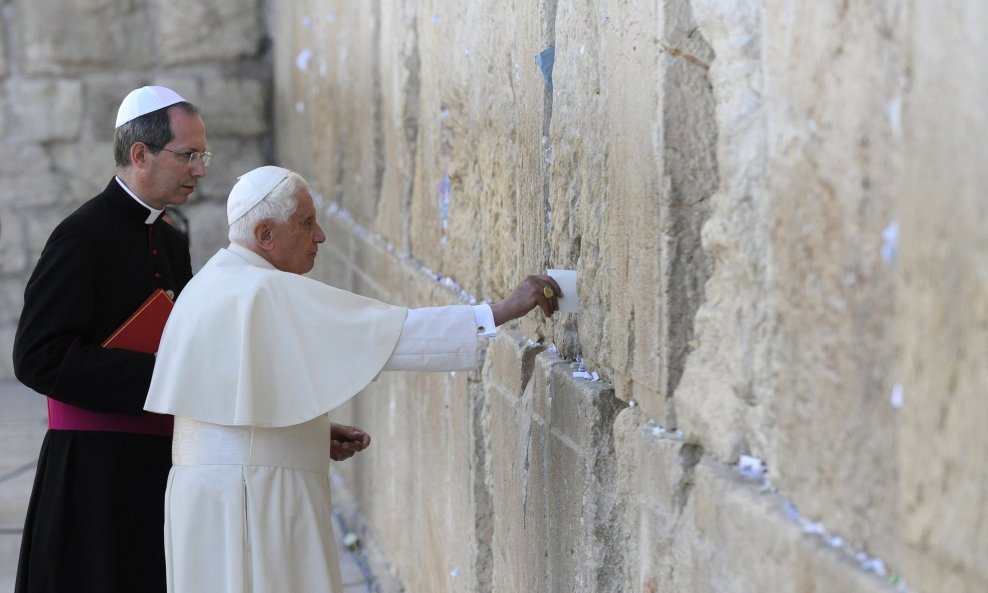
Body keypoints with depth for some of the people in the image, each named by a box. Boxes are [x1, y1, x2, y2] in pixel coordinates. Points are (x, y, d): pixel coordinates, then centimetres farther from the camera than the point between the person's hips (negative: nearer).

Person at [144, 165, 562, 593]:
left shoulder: (212, 286, 13)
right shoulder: (270, 294, -17)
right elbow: (389, 332, -21)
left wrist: (311, 428, 14)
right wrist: (504, 310, -19)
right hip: (258, 495, -9)